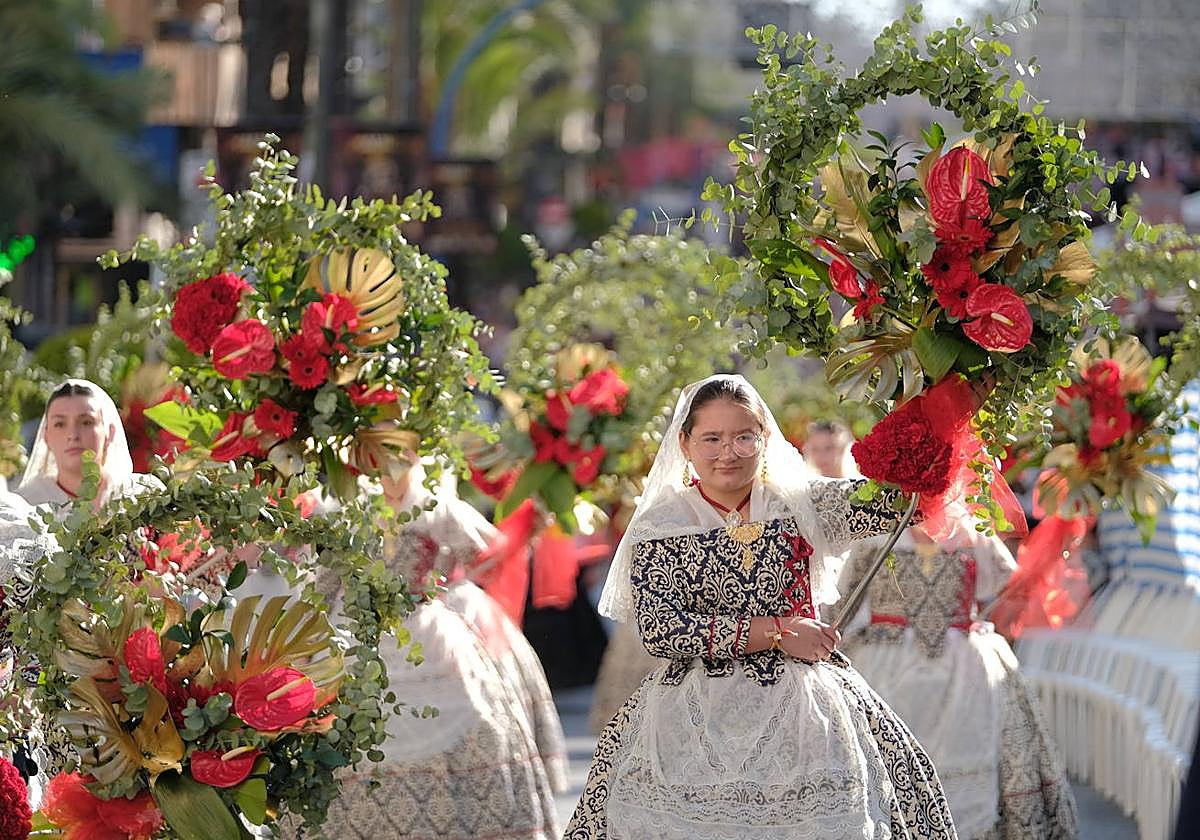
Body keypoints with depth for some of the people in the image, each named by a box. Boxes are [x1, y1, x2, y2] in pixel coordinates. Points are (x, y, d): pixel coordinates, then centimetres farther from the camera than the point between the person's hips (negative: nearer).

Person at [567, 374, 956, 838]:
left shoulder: (802, 504, 7)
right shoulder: (659, 529, 1)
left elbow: (897, 496, -3)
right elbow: (658, 630, -10)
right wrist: (775, 632, -11)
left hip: (802, 708, 2)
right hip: (698, 719, -2)